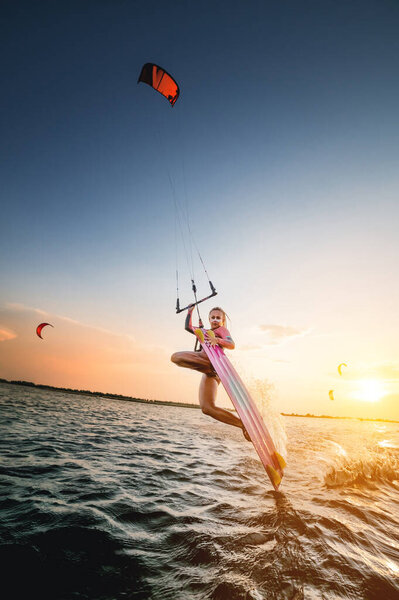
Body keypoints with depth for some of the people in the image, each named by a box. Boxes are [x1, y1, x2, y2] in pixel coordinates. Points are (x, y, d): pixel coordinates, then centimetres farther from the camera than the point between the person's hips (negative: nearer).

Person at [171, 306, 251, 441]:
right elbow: (188, 327, 42)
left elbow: (232, 345, -7)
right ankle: (242, 424, -6)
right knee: (207, 408, -3)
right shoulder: (206, 332, 36)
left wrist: (218, 340, -26)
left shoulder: (222, 329, 12)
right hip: (209, 371, 8)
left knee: (176, 357, -23)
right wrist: (190, 312, 35)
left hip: (212, 359, -8)